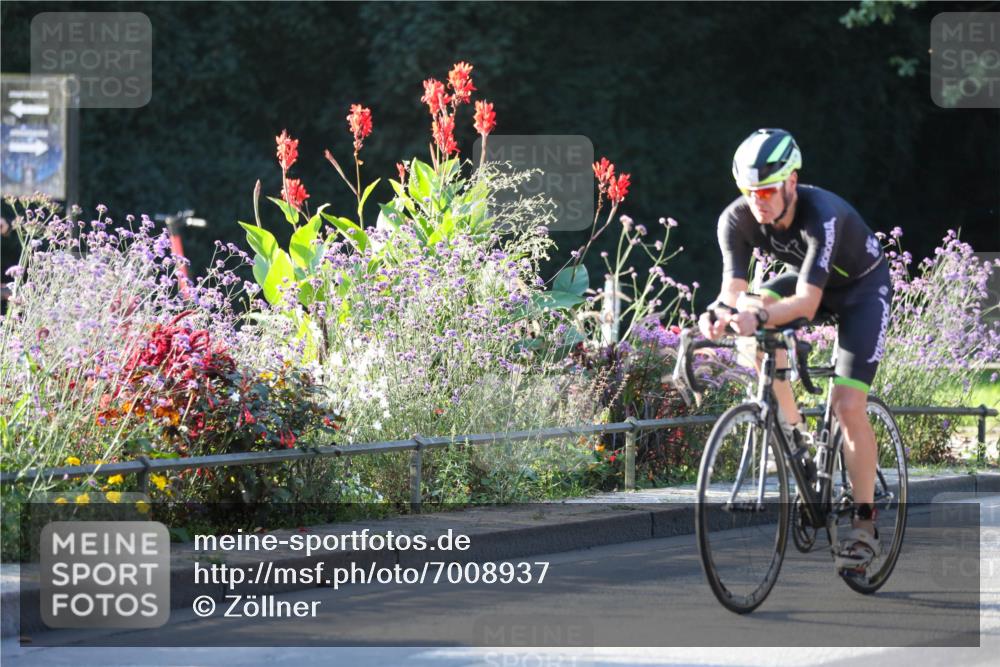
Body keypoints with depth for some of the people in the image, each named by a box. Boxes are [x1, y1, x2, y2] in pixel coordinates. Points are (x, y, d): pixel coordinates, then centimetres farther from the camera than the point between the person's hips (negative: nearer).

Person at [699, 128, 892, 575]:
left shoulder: (822, 215, -38)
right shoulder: (738, 219, -23)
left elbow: (807, 302, -44)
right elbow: (734, 288, -28)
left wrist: (759, 317, -62)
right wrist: (722, 310, -52)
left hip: (862, 286, -6)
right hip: (807, 278, 6)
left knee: (847, 405, -18)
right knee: (756, 317, -23)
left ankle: (864, 523, -6)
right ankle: (794, 433, -7)